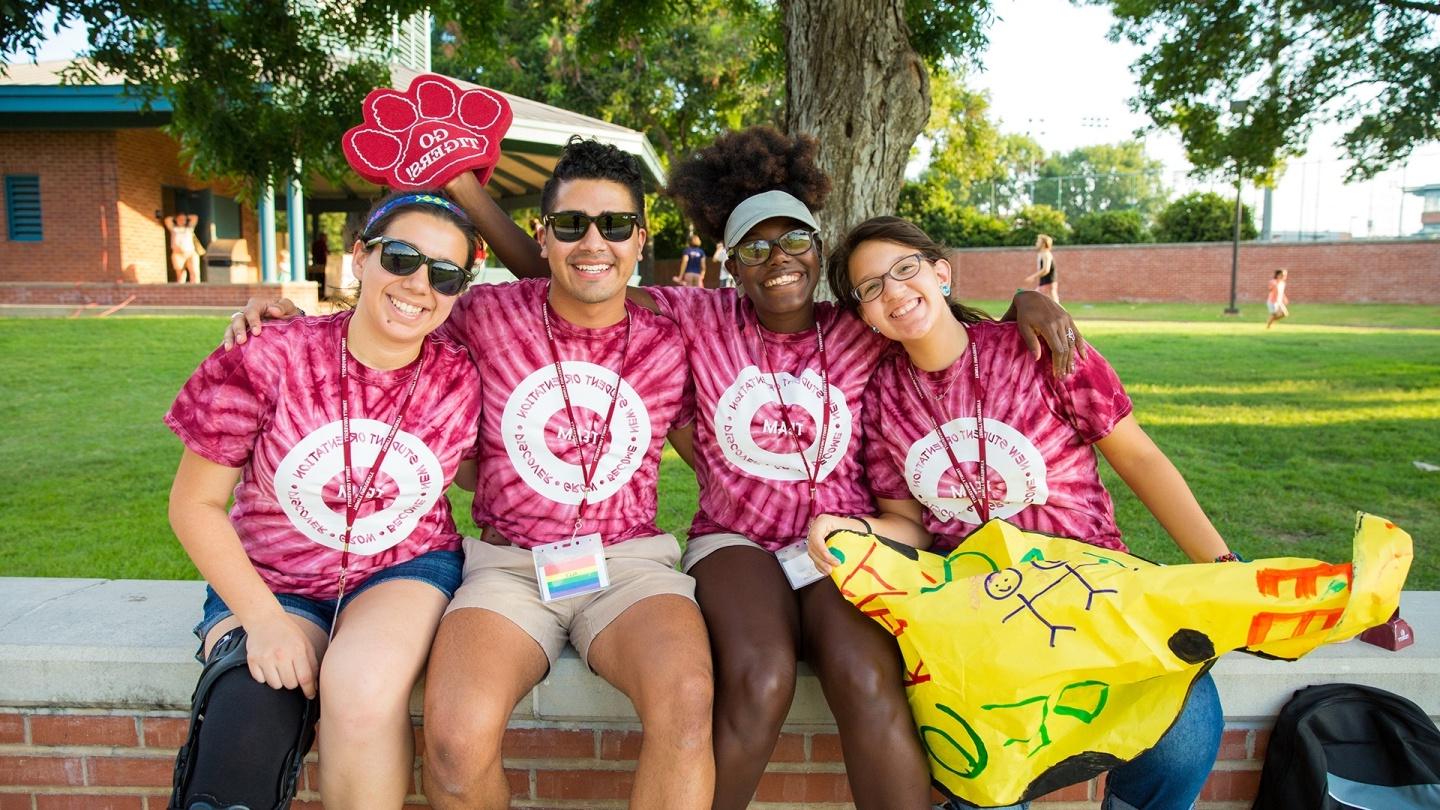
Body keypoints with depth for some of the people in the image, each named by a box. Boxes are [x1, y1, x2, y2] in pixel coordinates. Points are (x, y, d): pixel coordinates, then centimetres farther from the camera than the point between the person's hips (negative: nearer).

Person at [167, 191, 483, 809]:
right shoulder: (270, 360, -11)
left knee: (363, 688, -31)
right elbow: (195, 505, -5)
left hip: (405, 571, 1)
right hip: (269, 582, 0)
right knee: (246, 739, -29)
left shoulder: (461, 381, -7)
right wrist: (263, 618, -14)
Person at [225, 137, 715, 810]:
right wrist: (290, 315, 6)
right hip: (510, 560, 0)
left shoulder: (667, 346, 6)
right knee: (457, 735, -29)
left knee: (687, 699, -32)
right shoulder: (487, 315, 3)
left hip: (629, 559, 1)